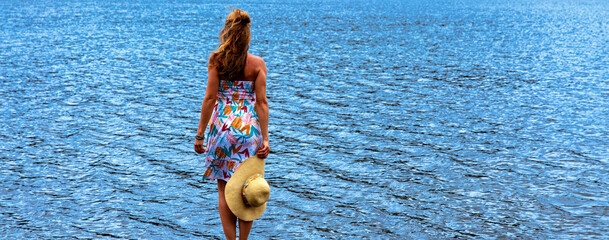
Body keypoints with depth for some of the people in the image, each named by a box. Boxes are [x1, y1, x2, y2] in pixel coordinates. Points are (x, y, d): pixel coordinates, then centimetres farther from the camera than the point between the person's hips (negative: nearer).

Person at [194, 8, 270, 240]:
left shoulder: (215, 60, -3)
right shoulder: (257, 64, -2)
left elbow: (210, 98, -5)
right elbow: (261, 102, -5)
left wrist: (200, 133, 1)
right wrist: (265, 138, -3)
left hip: (222, 125, 0)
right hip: (249, 127, 0)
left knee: (224, 189, 9)